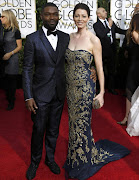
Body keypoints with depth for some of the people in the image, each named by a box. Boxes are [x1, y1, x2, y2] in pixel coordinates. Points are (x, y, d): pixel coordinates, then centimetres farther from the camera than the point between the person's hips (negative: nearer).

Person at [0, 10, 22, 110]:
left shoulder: (15, 31, -8)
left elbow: (19, 46, -6)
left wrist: (10, 54, -17)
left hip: (12, 58, -5)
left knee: (12, 79, 1)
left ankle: (12, 102, 12)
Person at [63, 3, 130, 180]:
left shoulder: (93, 40, -10)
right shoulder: (70, 37, 6)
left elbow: (99, 68, -8)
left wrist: (101, 93, -10)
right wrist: (64, 85, 13)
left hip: (85, 88, -5)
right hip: (70, 87, 5)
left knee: (82, 125, 6)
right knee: (73, 123, 16)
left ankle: (82, 165, 29)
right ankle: (74, 160, 37)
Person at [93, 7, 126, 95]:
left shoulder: (111, 22, 10)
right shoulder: (96, 25, -8)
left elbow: (119, 30, 18)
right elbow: (102, 35, -23)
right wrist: (109, 26, -19)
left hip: (112, 50, 6)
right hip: (103, 51, -6)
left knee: (111, 70, 15)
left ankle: (111, 88, 28)